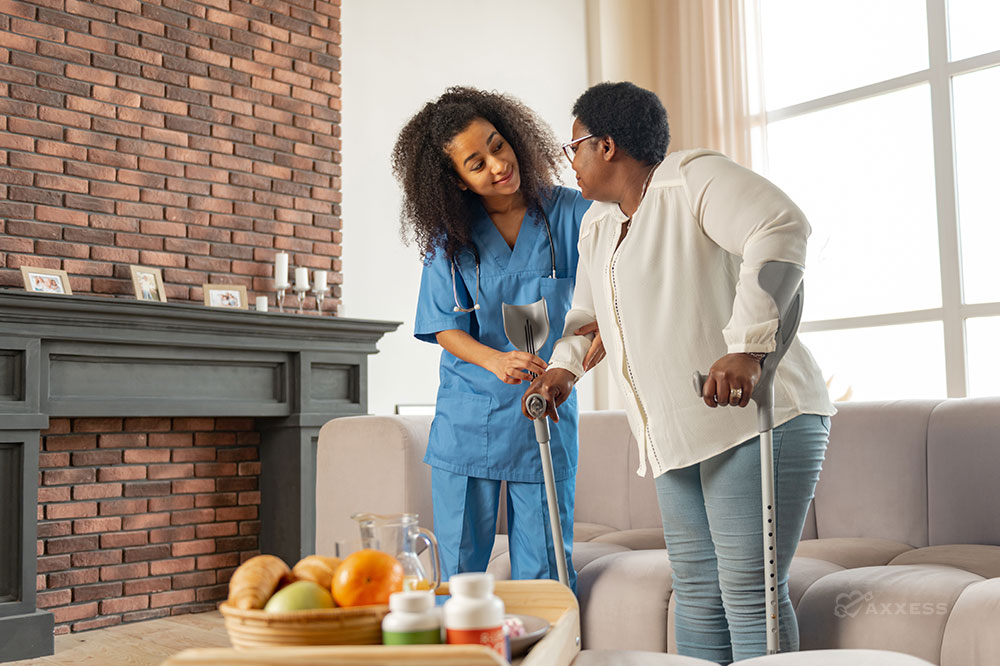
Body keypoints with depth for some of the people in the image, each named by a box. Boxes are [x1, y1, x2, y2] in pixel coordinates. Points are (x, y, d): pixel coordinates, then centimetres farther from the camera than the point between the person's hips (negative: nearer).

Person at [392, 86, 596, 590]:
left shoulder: (569, 213, -4)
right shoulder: (449, 235, 0)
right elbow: (444, 327, 0)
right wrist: (496, 361, -20)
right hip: (467, 419, 1)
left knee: (542, 574, 6)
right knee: (458, 571, 8)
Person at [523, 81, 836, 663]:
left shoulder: (694, 178, -8)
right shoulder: (597, 224, 20)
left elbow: (780, 229, -24)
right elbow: (586, 313, 33)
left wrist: (747, 347, -33)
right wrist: (563, 368, 14)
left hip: (757, 417, -8)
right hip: (679, 435, 9)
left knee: (749, 591, -8)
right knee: (696, 588, 11)